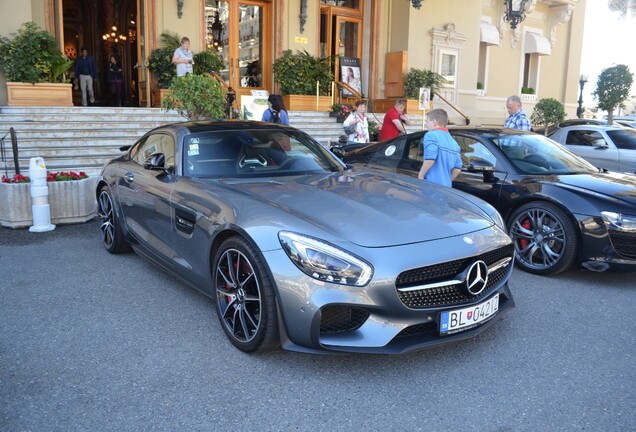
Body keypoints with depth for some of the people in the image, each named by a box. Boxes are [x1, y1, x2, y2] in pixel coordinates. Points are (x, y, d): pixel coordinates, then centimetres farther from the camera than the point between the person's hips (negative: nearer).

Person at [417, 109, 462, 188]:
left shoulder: (431, 135, -5)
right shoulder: (454, 142, 18)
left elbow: (430, 158, -20)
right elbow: (457, 169, 13)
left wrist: (420, 175, -9)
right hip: (446, 187, 8)